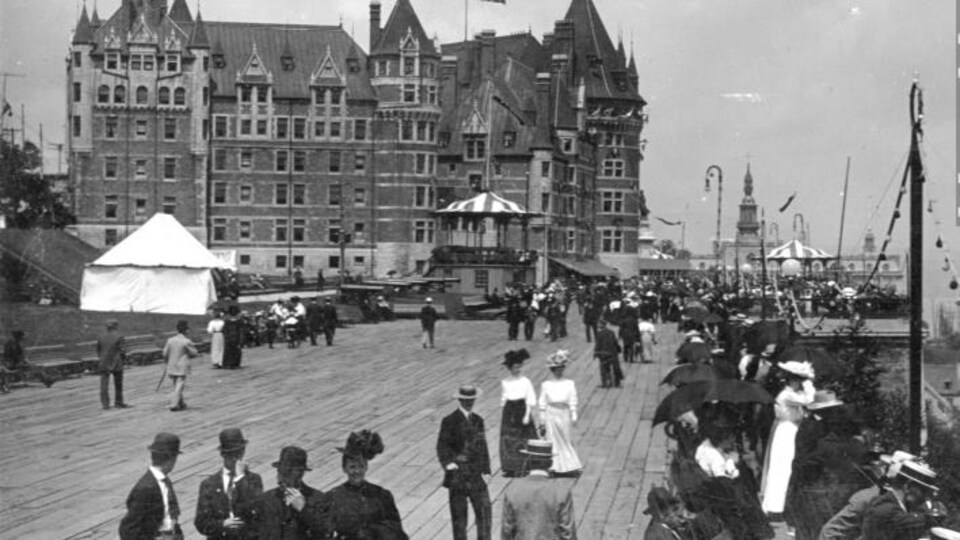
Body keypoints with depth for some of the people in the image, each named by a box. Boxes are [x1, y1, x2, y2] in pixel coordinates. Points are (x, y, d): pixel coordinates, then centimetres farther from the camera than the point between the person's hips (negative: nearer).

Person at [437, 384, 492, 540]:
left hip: (476, 475, 4)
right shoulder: (449, 421, -5)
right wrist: (449, 465, -22)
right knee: (459, 517, 3)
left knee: (485, 512, -3)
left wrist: (485, 471, 9)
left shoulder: (478, 420, 12)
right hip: (458, 477, -4)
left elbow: (482, 447, 14)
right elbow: (442, 447, -8)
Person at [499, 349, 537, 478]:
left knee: (522, 441, 0)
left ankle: (521, 468, 7)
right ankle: (510, 468, 6)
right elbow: (503, 399, 13)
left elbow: (531, 401, -5)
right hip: (509, 412, 3)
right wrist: (503, 412, 7)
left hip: (522, 411, -3)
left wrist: (527, 415, -13)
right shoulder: (505, 382, 5)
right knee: (508, 440, 1)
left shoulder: (526, 382, -4)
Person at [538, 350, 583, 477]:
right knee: (553, 441, 1)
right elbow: (542, 403, 5)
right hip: (551, 414, -1)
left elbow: (573, 402, 4)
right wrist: (542, 420, 3)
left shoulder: (569, 384, 4)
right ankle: (556, 468, 7)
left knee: (566, 440, 5)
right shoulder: (546, 384, 2)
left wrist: (574, 417, 0)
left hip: (564, 414, 1)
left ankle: (570, 468, 9)